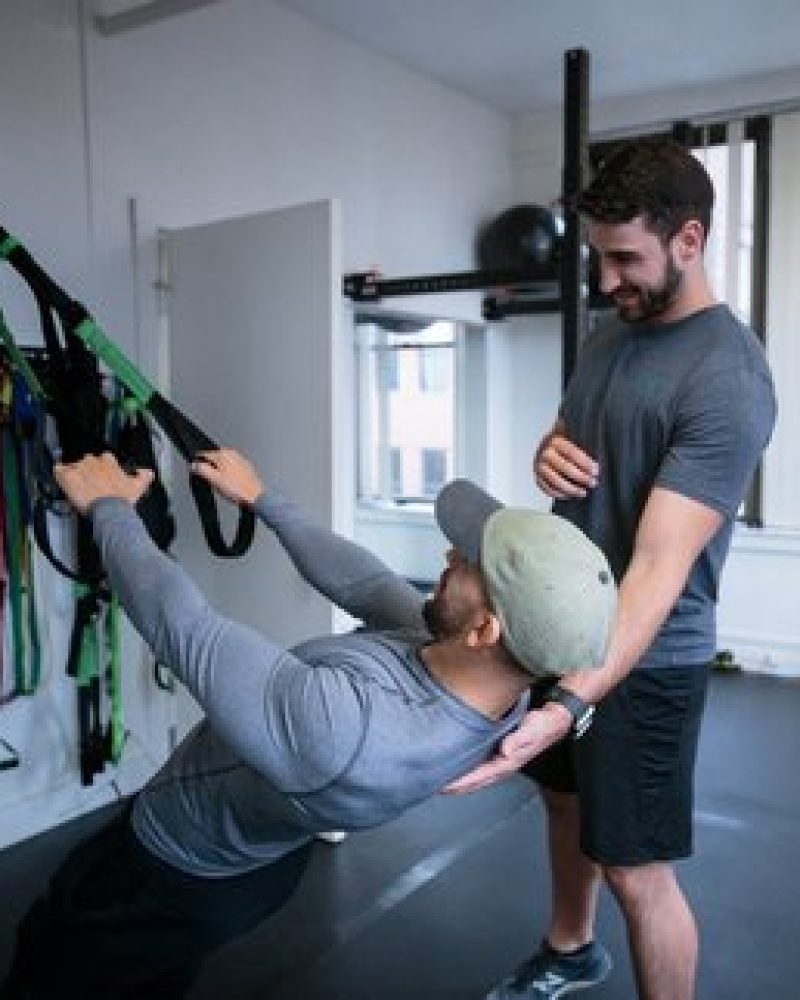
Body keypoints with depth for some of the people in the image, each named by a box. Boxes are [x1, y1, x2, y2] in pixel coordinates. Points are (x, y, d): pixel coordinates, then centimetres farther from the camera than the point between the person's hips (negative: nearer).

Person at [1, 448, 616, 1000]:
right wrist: (262, 499, 6)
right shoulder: (465, 663, -21)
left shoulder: (341, 728, -46)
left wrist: (109, 507, -16)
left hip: (171, 883, -6)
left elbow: (180, 626, -33)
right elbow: (360, 581, -6)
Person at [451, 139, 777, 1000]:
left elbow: (659, 567, -30)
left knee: (635, 871, 4)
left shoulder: (727, 380, -23)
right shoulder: (610, 333, 4)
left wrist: (571, 704, -41)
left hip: (645, 658, -8)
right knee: (566, 799, 24)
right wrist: (548, 454, -7)